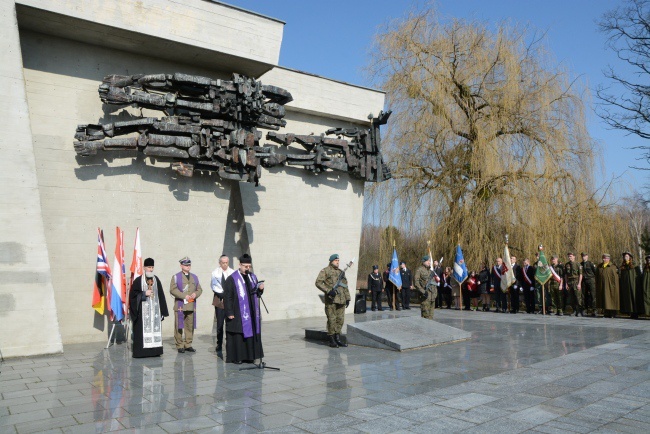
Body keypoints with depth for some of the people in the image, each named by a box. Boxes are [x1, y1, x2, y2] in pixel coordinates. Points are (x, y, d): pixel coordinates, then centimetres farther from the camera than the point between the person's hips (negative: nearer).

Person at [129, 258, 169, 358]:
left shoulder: (156, 280, 9)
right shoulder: (138, 280, -2)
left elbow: (161, 295, 10)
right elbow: (133, 293, -4)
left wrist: (162, 310, 7)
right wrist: (144, 293, -13)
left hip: (155, 309, 4)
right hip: (143, 310, -4)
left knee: (155, 329, 3)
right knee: (142, 330, -6)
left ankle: (155, 350, 9)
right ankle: (140, 351, -2)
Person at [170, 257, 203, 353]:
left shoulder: (194, 277, 17)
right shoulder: (176, 277, 3)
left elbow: (199, 289, 16)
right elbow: (172, 289, -8)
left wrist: (195, 294, -6)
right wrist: (184, 296, -16)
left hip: (191, 306, 4)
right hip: (180, 306, -4)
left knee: (190, 326, 5)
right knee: (179, 327, -1)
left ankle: (188, 345, 14)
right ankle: (180, 346, 8)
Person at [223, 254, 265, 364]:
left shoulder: (253, 277, 9)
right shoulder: (232, 279, -8)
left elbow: (258, 294, 17)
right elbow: (227, 297, -10)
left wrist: (260, 289, -6)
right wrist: (229, 313, -14)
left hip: (252, 313, 5)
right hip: (238, 314, -5)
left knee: (253, 333, 6)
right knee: (238, 335, 1)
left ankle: (254, 356, 13)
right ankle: (237, 357, 12)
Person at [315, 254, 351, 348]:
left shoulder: (341, 272, 19)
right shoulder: (325, 271, 0)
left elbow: (345, 286, 22)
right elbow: (318, 282, -9)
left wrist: (347, 298, 14)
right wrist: (328, 291, -18)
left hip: (341, 300, 6)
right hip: (331, 299, -6)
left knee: (340, 319, 6)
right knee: (332, 319, -4)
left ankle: (337, 338, 14)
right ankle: (331, 340, 4)